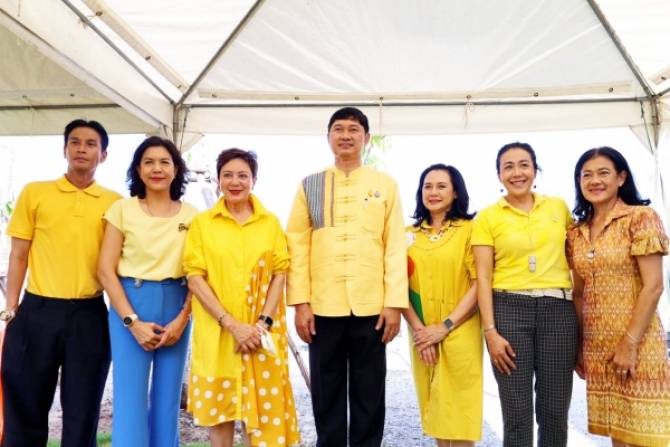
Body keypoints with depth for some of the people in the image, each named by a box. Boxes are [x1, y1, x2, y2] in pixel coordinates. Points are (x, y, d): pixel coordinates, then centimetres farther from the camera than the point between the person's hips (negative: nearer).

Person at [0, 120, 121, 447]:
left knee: (82, 411, 10)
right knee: (27, 405, 9)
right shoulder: (34, 193, 5)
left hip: (90, 315, 1)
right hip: (38, 312, 0)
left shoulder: (114, 202, 5)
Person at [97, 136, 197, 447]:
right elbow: (105, 270, -4)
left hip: (176, 310, 2)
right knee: (130, 399, -1)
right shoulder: (122, 209, 0)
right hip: (130, 306, -2)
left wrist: (182, 319, -7)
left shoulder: (191, 215, 5)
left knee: (168, 400, 10)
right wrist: (133, 321, -11)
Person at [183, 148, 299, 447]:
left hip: (262, 332, 1)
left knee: (260, 404, 6)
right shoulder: (202, 223, 2)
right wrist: (231, 323, -14)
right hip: (216, 331, 0)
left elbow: (280, 272, 3)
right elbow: (195, 277, -4)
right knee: (219, 404, 7)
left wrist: (264, 322, -10)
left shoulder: (270, 222, 6)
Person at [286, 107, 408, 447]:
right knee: (327, 394, 11)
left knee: (369, 395, 9)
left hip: (371, 307, 0)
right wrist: (300, 303, -4)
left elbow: (395, 247, 2)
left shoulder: (385, 185, 7)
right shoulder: (310, 185, 8)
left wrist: (394, 303, -5)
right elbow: (298, 247, 3)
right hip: (323, 307, 1)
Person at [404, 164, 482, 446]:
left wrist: (445, 326, -14)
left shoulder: (470, 229, -4)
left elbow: (479, 283, -10)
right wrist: (418, 329, -7)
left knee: (458, 410, 3)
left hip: (460, 335, -4)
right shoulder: (410, 234, 8)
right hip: (422, 337, 4)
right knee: (434, 408, 13)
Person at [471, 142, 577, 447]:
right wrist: (490, 331, -9)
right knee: (516, 412, 3)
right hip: (509, 309, -2)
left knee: (555, 410, 6)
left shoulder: (559, 207, 10)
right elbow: (483, 277, -2)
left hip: (558, 310, 2)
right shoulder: (487, 217, 2)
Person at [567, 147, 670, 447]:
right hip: (596, 347, 5)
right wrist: (577, 346, 9)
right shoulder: (576, 232, 10)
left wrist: (630, 343, -16)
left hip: (636, 342, -5)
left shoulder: (640, 218, -7)